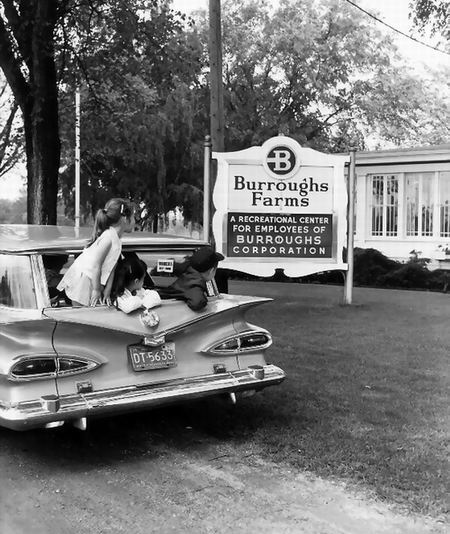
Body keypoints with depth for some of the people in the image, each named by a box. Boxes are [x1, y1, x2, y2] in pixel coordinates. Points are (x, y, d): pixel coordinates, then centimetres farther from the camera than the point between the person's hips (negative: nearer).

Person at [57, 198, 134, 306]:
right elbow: (95, 265, -21)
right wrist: (96, 290, -16)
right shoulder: (108, 237, -20)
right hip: (82, 280, -9)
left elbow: (110, 268, 8)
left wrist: (107, 292, 4)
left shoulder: (116, 239, 9)